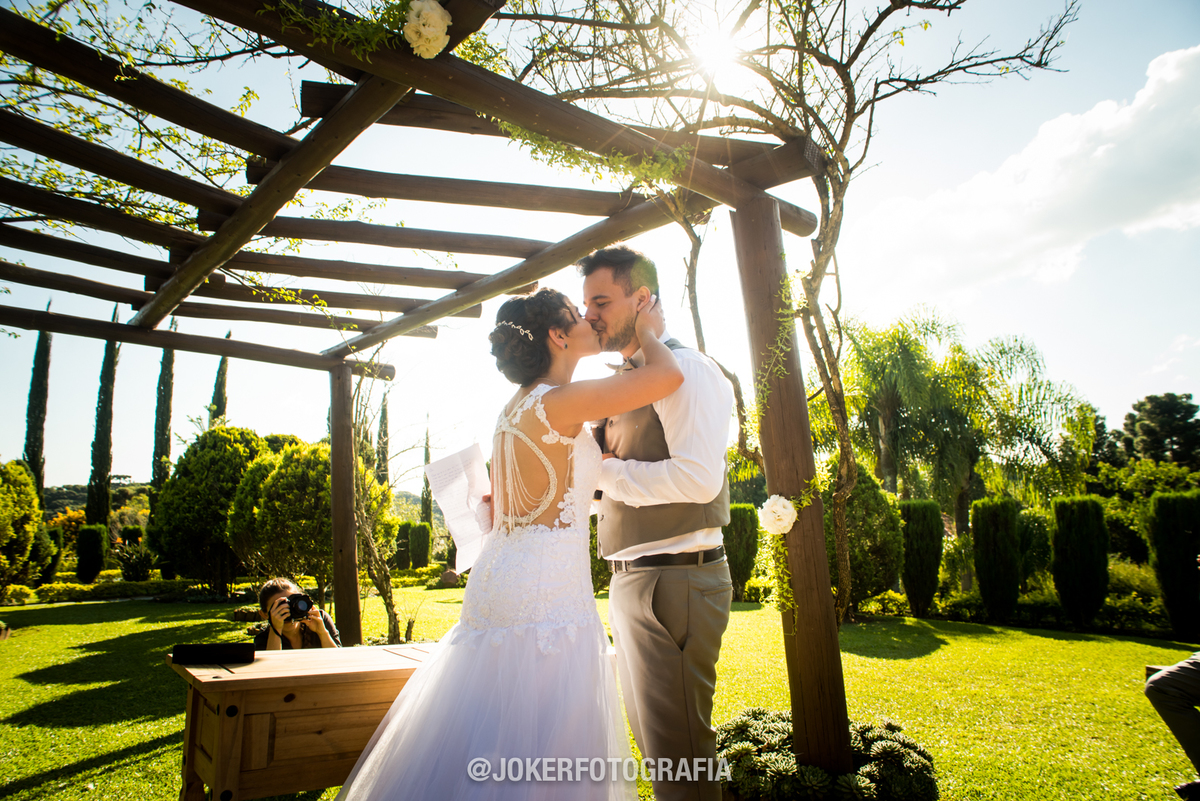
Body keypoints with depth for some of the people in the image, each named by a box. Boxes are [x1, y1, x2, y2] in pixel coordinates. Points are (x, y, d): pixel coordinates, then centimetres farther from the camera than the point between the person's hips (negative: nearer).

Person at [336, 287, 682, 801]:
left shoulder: (514, 410, 14)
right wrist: (647, 333, 0)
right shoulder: (558, 401, -14)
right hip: (546, 593, -9)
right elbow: (667, 377, -18)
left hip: (498, 576, 9)